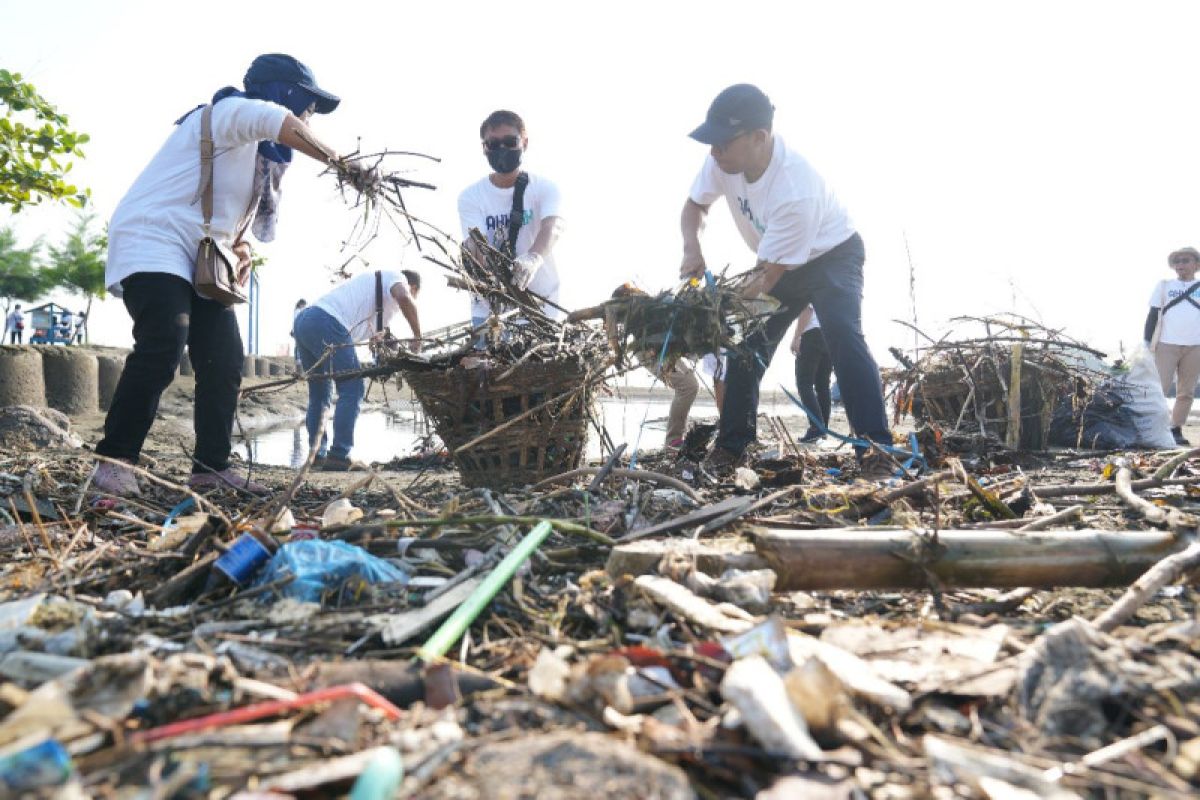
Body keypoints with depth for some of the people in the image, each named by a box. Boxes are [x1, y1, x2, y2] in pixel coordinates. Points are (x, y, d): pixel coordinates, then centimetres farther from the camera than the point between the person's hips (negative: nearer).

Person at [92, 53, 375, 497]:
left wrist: (240, 246, 5)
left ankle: (211, 466, 5)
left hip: (202, 262, 10)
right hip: (153, 242, -9)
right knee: (162, 347, -25)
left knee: (224, 359, 0)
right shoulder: (230, 111, -8)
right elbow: (276, 121, -31)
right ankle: (114, 461, -20)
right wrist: (342, 165, -39)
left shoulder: (261, 154, 19)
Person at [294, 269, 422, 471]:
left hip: (303, 319, 9)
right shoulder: (397, 278, 8)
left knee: (319, 392, 16)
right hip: (326, 324, -9)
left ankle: (317, 455, 19)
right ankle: (338, 456, -7)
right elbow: (404, 299, -16)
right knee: (352, 389, -5)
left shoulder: (373, 279, 33)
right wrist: (417, 336, -9)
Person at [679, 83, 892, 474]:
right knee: (747, 344, 1)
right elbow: (694, 205, -2)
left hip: (830, 253, -6)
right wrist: (692, 248, -23)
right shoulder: (724, 159, -21)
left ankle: (876, 448, -27)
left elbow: (767, 278, -33)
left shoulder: (795, 191, -41)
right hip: (776, 260, 7)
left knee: (842, 335, -29)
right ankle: (730, 447, 12)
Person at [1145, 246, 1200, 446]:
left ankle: (1176, 430, 9)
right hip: (1167, 344, -2)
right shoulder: (1164, 285, 10)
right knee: (1159, 388, -9)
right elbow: (1153, 315, 7)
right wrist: (1146, 343, 0)